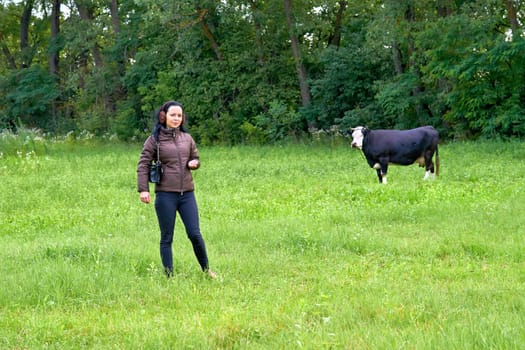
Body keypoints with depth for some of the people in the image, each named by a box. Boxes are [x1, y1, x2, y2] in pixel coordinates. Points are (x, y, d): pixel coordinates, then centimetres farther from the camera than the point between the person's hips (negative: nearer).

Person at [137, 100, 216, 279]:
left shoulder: (187, 138, 10)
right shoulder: (154, 139, -2)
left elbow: (196, 158, 23)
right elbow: (143, 165, -4)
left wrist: (194, 163, -2)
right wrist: (143, 189, -14)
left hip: (187, 193, 3)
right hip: (165, 194, -3)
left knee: (195, 234, 2)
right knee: (166, 238, 4)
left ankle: (206, 269, 19)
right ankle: (169, 275, 11)